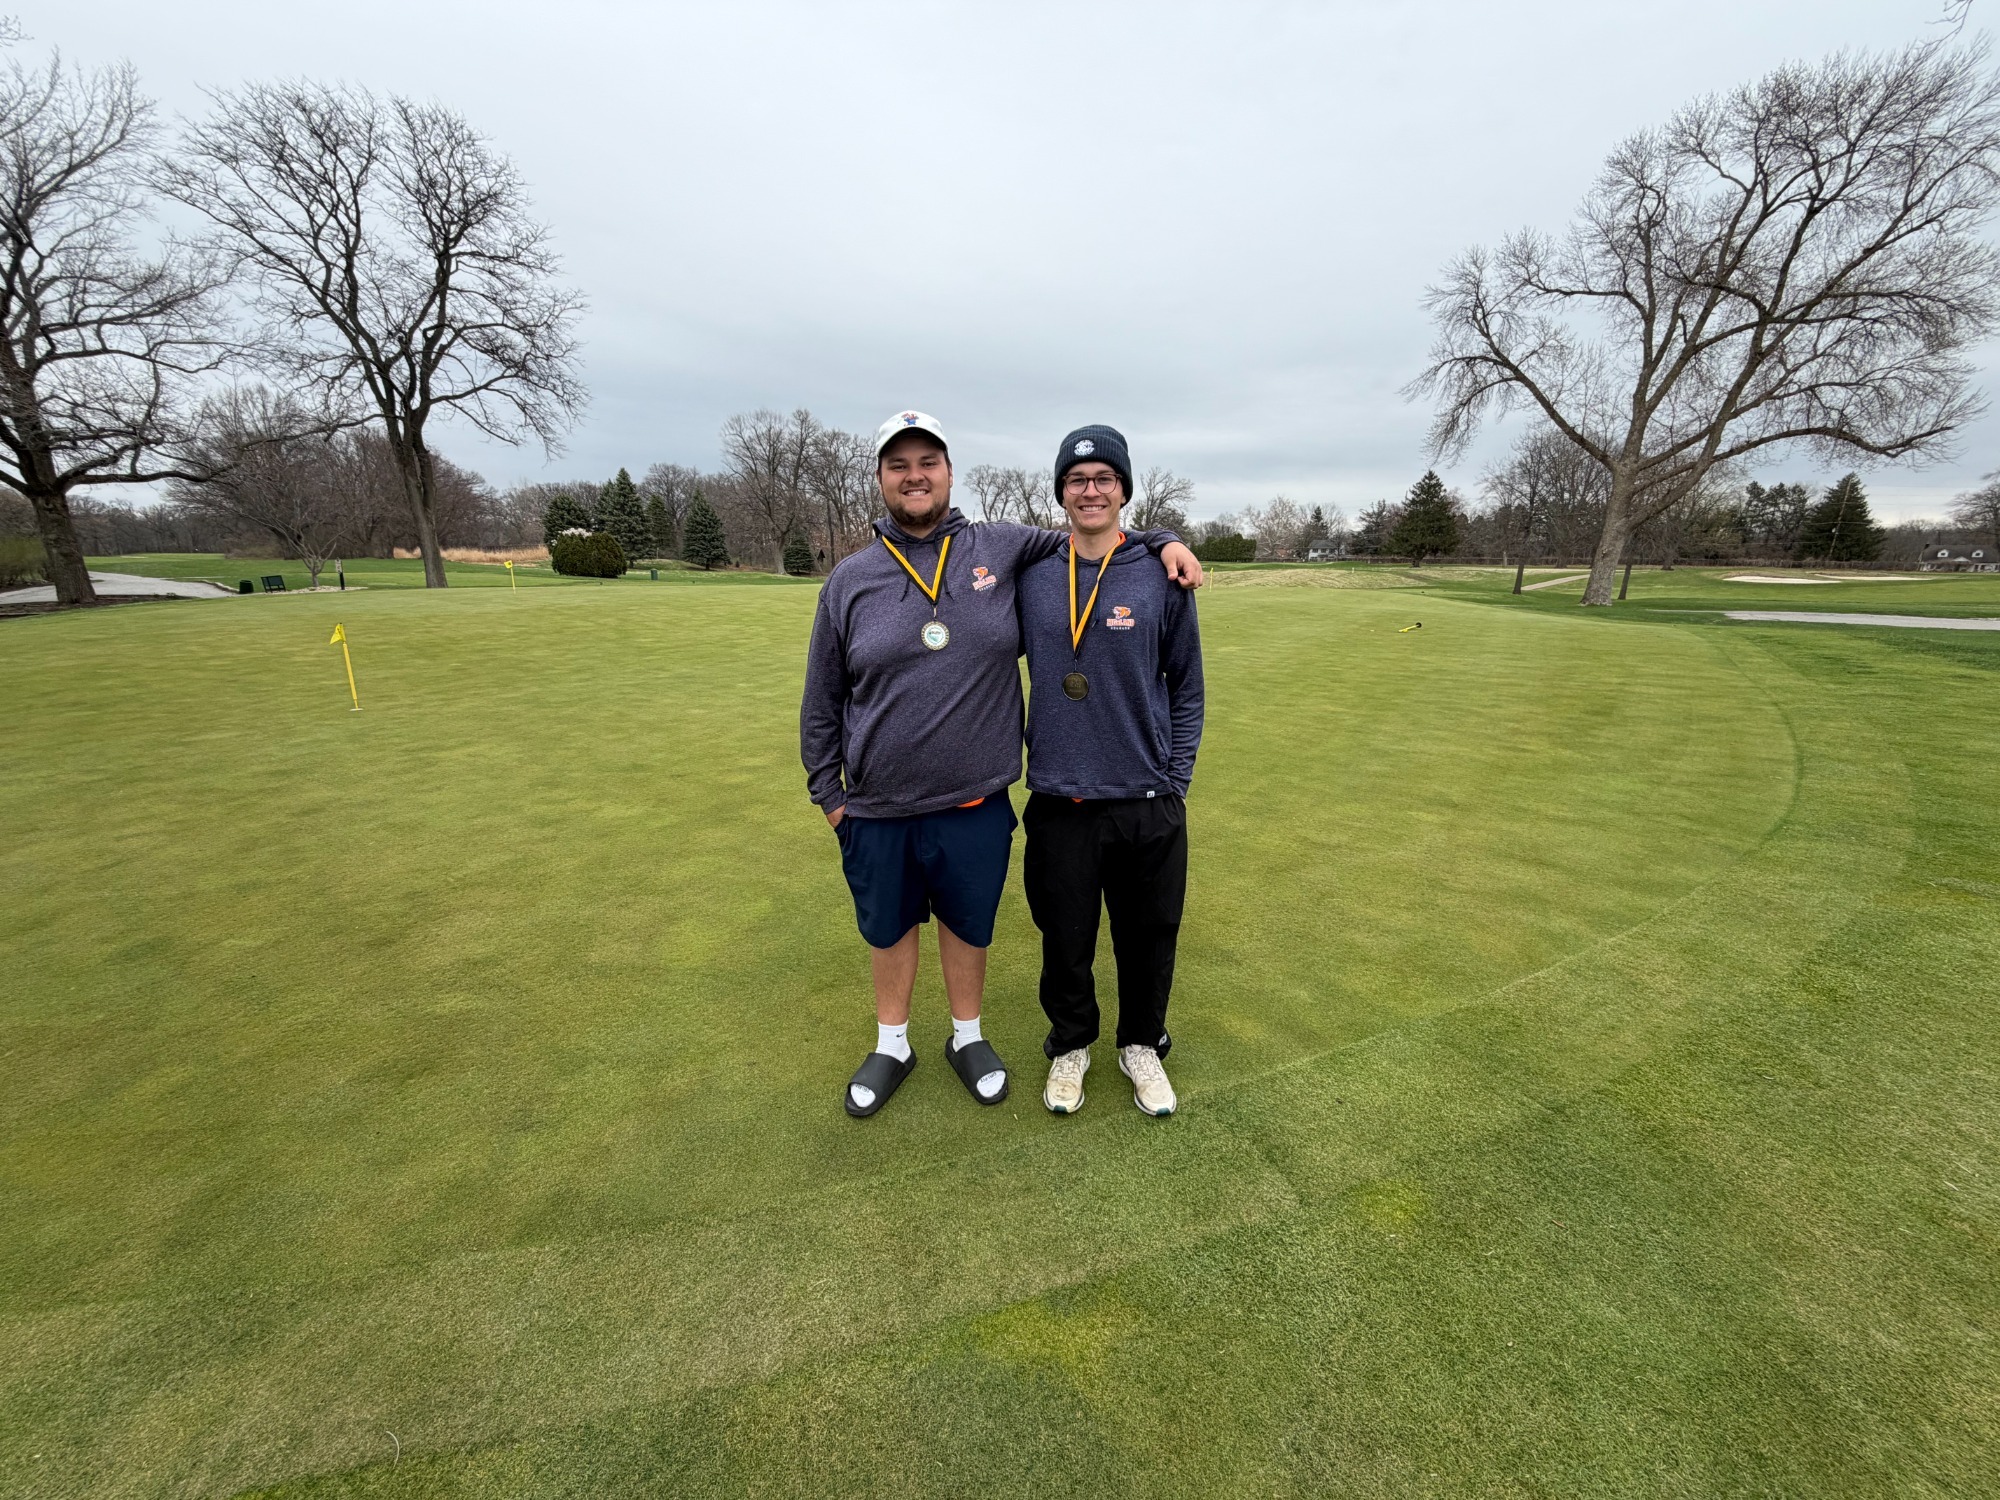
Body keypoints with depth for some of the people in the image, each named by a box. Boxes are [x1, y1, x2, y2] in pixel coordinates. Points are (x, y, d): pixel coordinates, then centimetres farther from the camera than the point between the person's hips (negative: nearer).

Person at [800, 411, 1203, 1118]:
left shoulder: (1001, 549, -1)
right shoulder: (850, 579, 0)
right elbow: (822, 700, 6)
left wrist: (1161, 540, 0)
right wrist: (826, 790, 6)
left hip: (976, 807, 0)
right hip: (876, 813, 1)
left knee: (968, 926, 18)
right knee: (888, 929, 18)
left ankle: (967, 1038, 44)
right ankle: (892, 1045, 43)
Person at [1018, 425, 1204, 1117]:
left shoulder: (1163, 578, -1)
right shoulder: (1032, 579, 2)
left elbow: (1187, 688, 3)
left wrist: (1176, 783, -1)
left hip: (1148, 804, 0)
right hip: (1059, 803, 1)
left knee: (1148, 938, 14)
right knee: (1065, 940, 14)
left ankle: (1142, 1045, 40)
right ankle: (1071, 1044, 40)